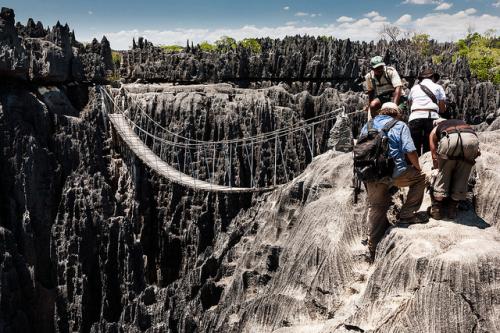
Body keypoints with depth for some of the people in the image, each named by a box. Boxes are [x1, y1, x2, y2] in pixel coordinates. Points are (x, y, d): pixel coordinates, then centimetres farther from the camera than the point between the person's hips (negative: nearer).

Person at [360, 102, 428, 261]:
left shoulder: (367, 126, 19)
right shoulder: (400, 126, 6)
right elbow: (410, 151, -5)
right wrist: (417, 167, 12)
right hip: (395, 173, -4)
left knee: (375, 209, 16)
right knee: (420, 177, 22)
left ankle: (373, 250, 22)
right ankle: (407, 214, 19)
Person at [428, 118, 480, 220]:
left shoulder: (434, 130, 36)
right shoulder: (463, 123, 43)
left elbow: (435, 157, 34)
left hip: (449, 139, -2)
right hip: (471, 138, 2)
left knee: (443, 174, 17)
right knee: (461, 177, 18)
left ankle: (437, 210, 20)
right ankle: (452, 209, 25)